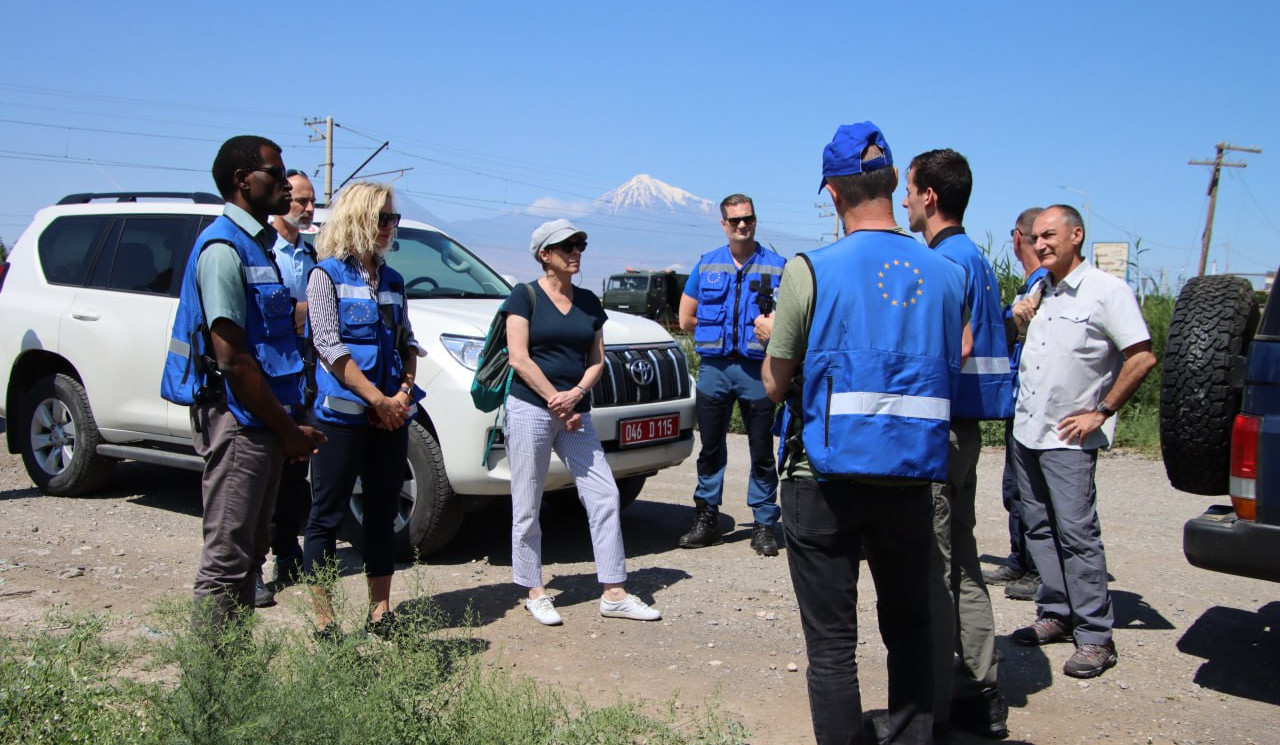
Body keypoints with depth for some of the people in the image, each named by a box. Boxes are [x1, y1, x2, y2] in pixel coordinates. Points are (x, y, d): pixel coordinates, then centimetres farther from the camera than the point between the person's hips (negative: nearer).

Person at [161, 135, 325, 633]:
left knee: (249, 552, 16)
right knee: (227, 558, -4)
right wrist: (289, 431, -15)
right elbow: (232, 359, -19)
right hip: (239, 421, -10)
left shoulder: (259, 244, 16)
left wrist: (290, 425, 13)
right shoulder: (224, 248, -14)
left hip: (263, 423, 10)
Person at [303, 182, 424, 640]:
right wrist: (378, 399, -16)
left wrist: (405, 391, -3)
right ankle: (324, 623, 6)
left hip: (391, 416, 6)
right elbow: (329, 346, -11)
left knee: (383, 514, 11)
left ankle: (380, 612, 20)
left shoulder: (392, 280, 14)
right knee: (327, 516, 0)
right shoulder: (326, 274, -3)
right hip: (341, 414, -6)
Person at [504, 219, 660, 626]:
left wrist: (574, 396, -9)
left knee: (604, 496, -1)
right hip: (530, 409, -5)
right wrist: (555, 402, -12)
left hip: (576, 413, 5)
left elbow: (597, 360, 10)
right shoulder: (525, 297, -2)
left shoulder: (589, 302, 13)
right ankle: (535, 592, 15)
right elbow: (519, 358, -9)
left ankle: (614, 593, 5)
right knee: (527, 508, 2)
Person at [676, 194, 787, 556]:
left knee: (762, 451, 2)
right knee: (710, 448, 8)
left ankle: (764, 525, 9)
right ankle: (706, 519, 18)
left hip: (757, 369, -2)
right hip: (713, 367, 3)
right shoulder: (706, 264, 11)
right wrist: (718, 332, 8)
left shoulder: (776, 266, 3)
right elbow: (686, 319, 14)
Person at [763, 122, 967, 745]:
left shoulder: (810, 271, -10)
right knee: (908, 625, 21)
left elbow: (775, 384, -4)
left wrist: (775, 336, 14)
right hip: (910, 478, 4)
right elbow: (949, 377, 11)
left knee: (831, 641, 5)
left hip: (825, 479, -4)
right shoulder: (944, 275, 1)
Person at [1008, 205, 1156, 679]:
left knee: (1077, 533, -8)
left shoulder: (1107, 291, -9)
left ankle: (1096, 636, -1)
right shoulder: (1038, 292, 14)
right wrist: (1018, 320, 5)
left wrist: (1101, 413, -12)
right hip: (1026, 429, 7)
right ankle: (1056, 615, 21)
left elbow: (1142, 358, -11)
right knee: (1040, 528, 11)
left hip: (1069, 438, -7)